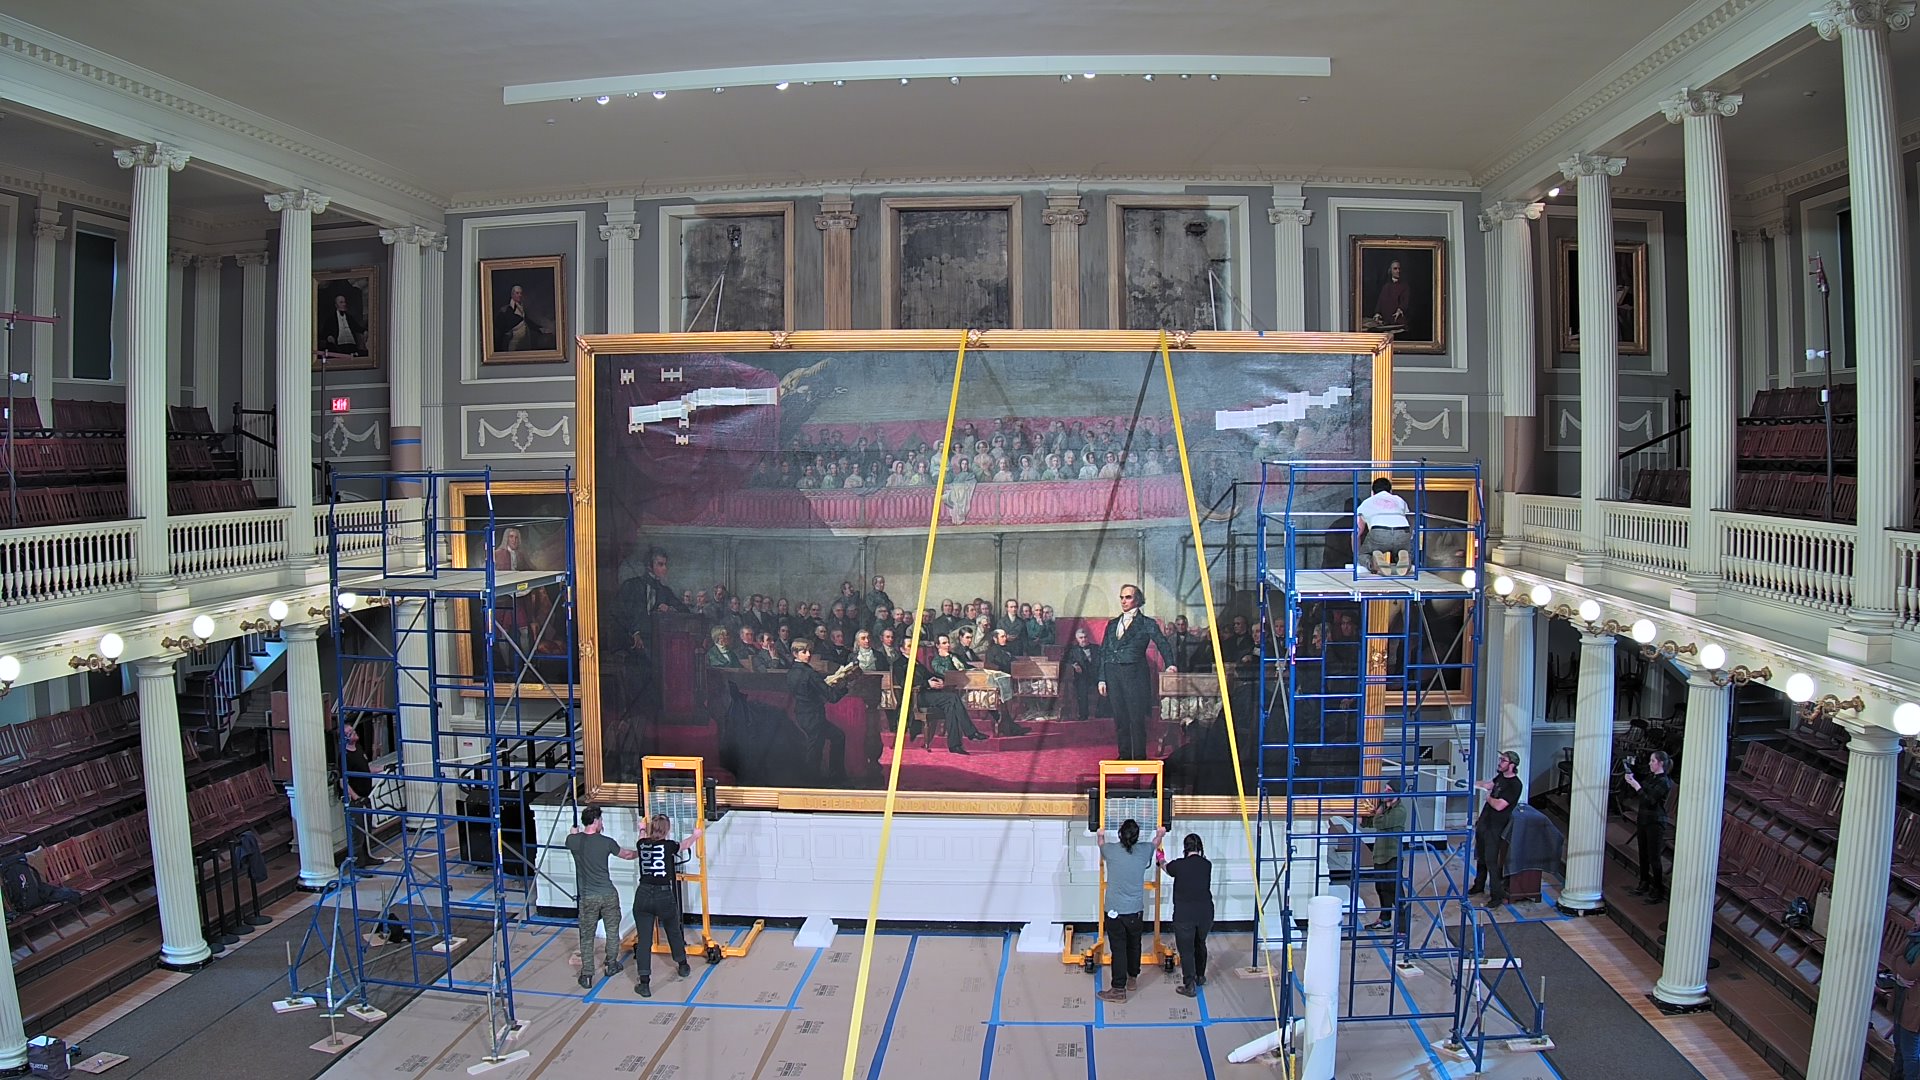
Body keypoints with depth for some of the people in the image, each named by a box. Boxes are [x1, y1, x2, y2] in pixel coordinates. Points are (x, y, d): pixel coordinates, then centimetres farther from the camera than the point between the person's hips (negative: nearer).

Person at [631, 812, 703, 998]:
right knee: (674, 931, 22)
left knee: (644, 939, 2)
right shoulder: (668, 845, -5)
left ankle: (644, 983, -2)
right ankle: (682, 965, 42)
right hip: (664, 896, -2)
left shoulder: (642, 844, 4)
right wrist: (696, 835, 39)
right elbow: (685, 844, 17)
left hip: (643, 895, 2)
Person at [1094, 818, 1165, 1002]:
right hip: (1136, 910, 3)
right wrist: (1160, 834, 43)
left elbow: (1102, 844, 15)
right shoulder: (1143, 851, -6)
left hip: (1115, 910, -3)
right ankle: (1132, 976, 38)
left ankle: (1119, 989, 0)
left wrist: (1101, 835, 39)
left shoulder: (1111, 850, -11)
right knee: (1134, 945, 21)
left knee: (1118, 949, -1)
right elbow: (1155, 843, 20)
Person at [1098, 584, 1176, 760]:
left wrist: (1170, 664, -22)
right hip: (1113, 675, 4)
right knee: (1119, 718, 7)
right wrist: (1102, 679, 7)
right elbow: (1103, 652, 13)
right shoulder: (1112, 624, 16)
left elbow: (1162, 643, -5)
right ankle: (1124, 755, 16)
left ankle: (1139, 757, 2)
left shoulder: (1146, 624, 3)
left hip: (1135, 674, -4)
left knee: (1137, 718, -4)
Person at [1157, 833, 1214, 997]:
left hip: (1184, 915, -4)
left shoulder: (1179, 865, -10)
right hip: (1205, 913, 4)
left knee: (1186, 949, 4)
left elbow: (1166, 867, 12)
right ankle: (1200, 976, 39)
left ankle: (1189, 986, 4)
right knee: (1200, 944, 24)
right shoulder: (1207, 865, -3)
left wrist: (1161, 859, 35)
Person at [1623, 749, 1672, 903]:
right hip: (1642, 818, 8)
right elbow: (1637, 778, 26)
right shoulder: (1649, 777, 7)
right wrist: (1632, 766, 11)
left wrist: (1637, 786, -25)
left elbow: (1650, 800, -24)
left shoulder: (1664, 782, -16)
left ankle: (1659, 892, 3)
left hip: (1655, 822, -8)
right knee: (1643, 854, 16)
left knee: (1654, 857, -4)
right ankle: (1644, 884, 28)